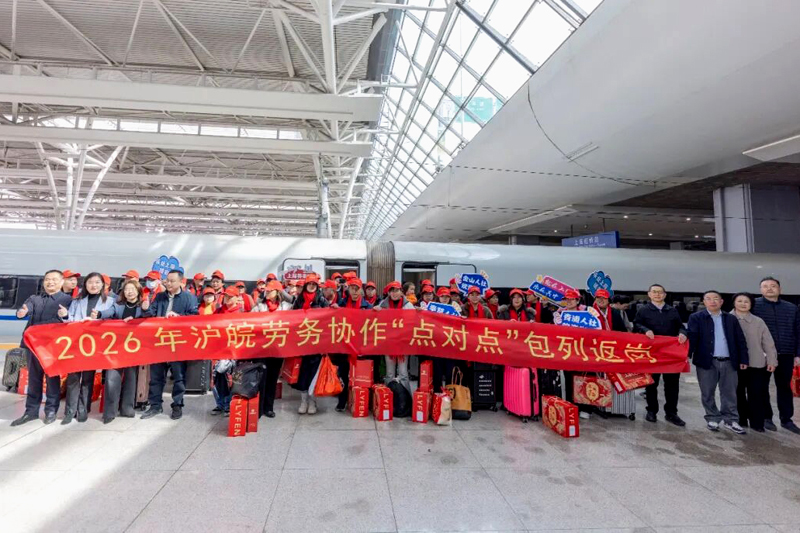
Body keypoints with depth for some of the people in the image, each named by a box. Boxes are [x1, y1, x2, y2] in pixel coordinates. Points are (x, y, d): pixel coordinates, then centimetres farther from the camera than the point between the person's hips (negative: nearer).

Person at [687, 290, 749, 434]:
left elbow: (740, 340, 10)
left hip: (729, 362, 3)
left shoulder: (731, 319, 10)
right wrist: (688, 355, -20)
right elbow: (692, 337, -10)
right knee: (708, 393, 6)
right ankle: (713, 418, 19)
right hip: (706, 362, -3)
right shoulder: (696, 318, -2)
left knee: (729, 393, 8)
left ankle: (730, 420, 18)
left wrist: (743, 359, 5)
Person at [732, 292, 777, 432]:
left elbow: (768, 342, 5)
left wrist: (771, 360, 1)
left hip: (756, 364, 1)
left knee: (756, 394, 3)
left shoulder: (758, 322, 3)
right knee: (738, 394, 10)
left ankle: (757, 423, 14)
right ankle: (741, 420, 22)